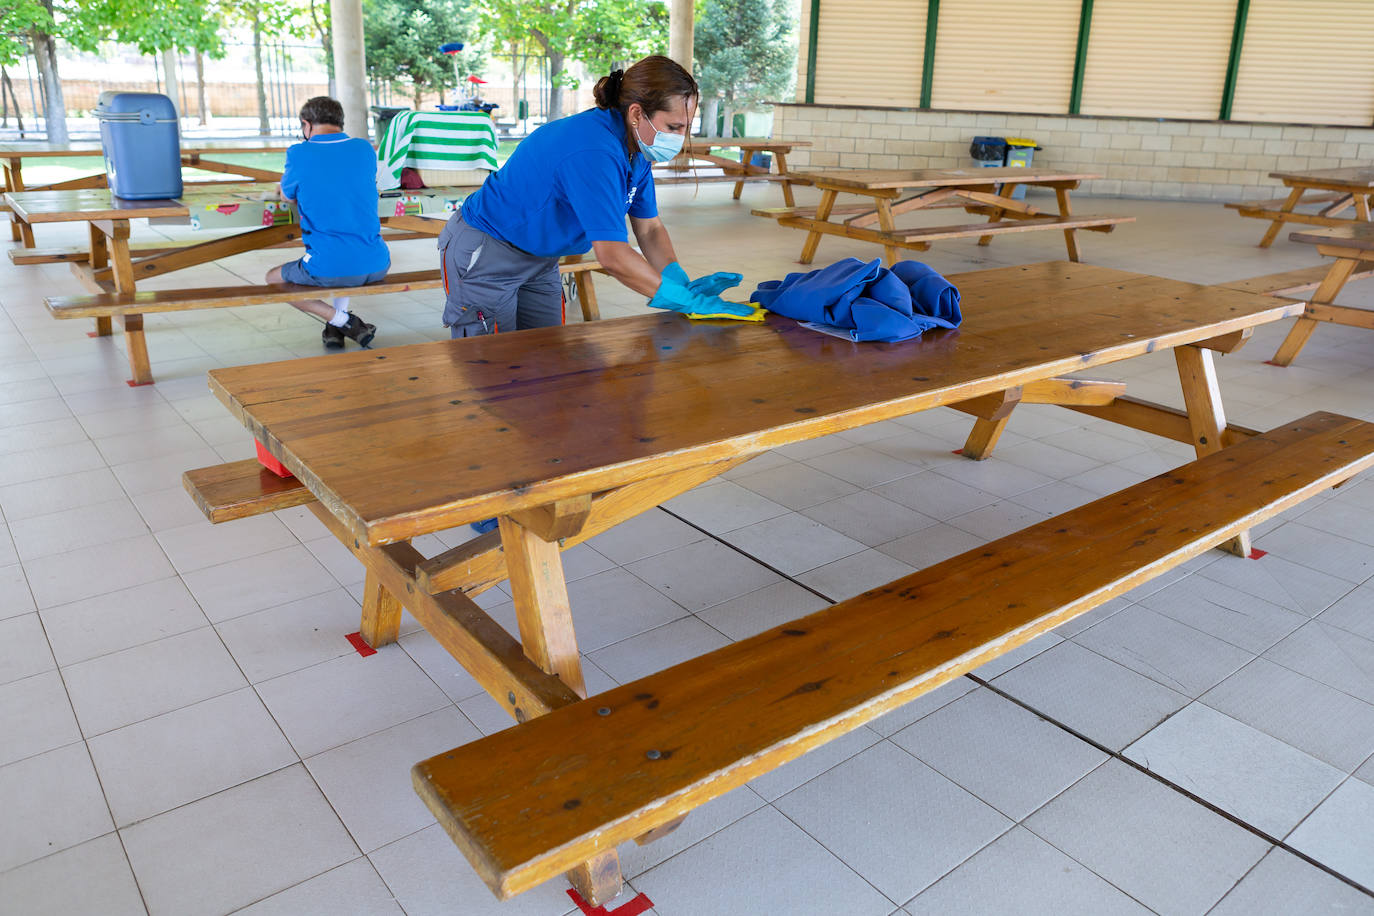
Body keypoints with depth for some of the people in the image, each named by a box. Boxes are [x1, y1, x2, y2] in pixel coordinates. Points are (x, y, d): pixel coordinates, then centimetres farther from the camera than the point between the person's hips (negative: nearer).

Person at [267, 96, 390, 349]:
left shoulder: (299, 154, -4)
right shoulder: (365, 149, 6)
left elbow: (287, 195, 16)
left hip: (329, 270, -4)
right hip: (376, 266, 5)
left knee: (273, 278, 25)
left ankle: (342, 321, 4)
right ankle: (338, 326, 25)